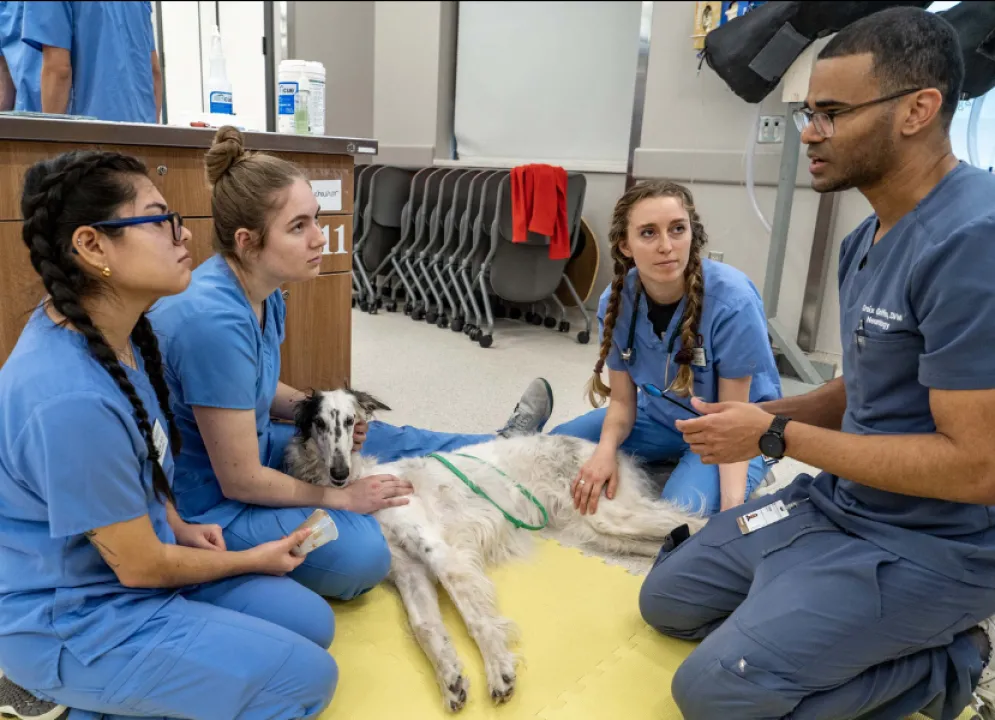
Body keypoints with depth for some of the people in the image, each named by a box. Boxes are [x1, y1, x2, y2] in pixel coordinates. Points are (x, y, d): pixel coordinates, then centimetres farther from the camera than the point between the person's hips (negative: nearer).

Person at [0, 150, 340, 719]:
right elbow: (142, 566, -21)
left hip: (134, 555, 8)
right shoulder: (71, 399, -33)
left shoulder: (113, 330, -5)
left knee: (312, 621, 9)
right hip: (69, 618, -8)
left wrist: (179, 528, 2)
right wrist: (254, 559, -5)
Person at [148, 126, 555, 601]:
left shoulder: (260, 291, -6)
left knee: (385, 439, 13)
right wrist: (342, 498, -14)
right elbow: (241, 481, -26)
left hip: (253, 447, 9)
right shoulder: (215, 322, -34)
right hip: (206, 499, -8)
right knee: (361, 551, -26)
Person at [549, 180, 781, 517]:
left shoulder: (734, 302, -29)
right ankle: (671, 462, 10)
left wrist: (732, 505, -36)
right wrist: (606, 450, -30)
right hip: (659, 418, 5)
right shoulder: (616, 300, -16)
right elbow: (623, 401, -8)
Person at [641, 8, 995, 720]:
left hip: (929, 546, -9)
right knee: (666, 599, 13)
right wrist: (766, 413, -3)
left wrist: (776, 437, -20)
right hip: (839, 500, 9)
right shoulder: (867, 237, 6)